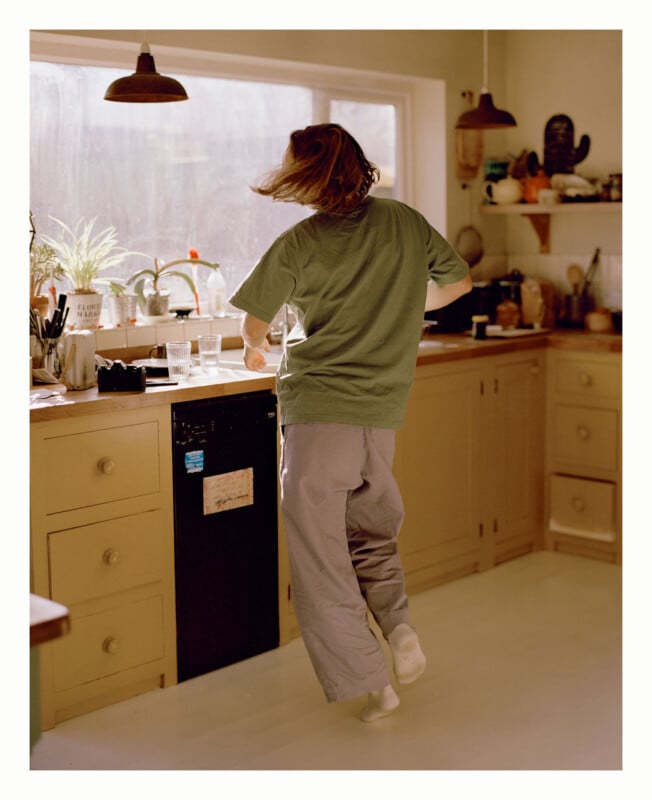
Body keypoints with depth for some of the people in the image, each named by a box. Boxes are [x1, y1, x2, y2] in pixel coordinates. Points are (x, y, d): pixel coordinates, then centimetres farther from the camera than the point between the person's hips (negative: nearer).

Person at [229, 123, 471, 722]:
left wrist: (257, 350, 30)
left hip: (318, 409, -4)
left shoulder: (297, 245, -6)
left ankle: (368, 683, 2)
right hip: (384, 410, 4)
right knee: (373, 528, 25)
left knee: (320, 553, 3)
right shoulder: (407, 223, 4)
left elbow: (255, 324, 7)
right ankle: (397, 622, 2)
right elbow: (459, 281, 18)